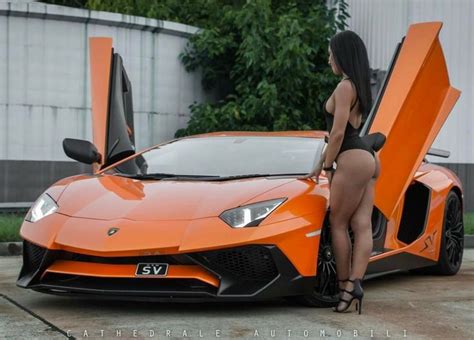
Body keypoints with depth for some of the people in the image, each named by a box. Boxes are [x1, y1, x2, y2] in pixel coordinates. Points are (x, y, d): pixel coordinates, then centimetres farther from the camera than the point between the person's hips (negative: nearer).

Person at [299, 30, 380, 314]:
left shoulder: (345, 87, -9)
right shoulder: (359, 88, 21)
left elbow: (338, 133, -14)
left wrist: (327, 167, -5)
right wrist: (321, 164, 25)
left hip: (353, 160, -9)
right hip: (367, 158, 9)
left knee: (338, 223, -2)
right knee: (362, 225, -4)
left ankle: (345, 284, 0)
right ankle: (354, 283, -11)